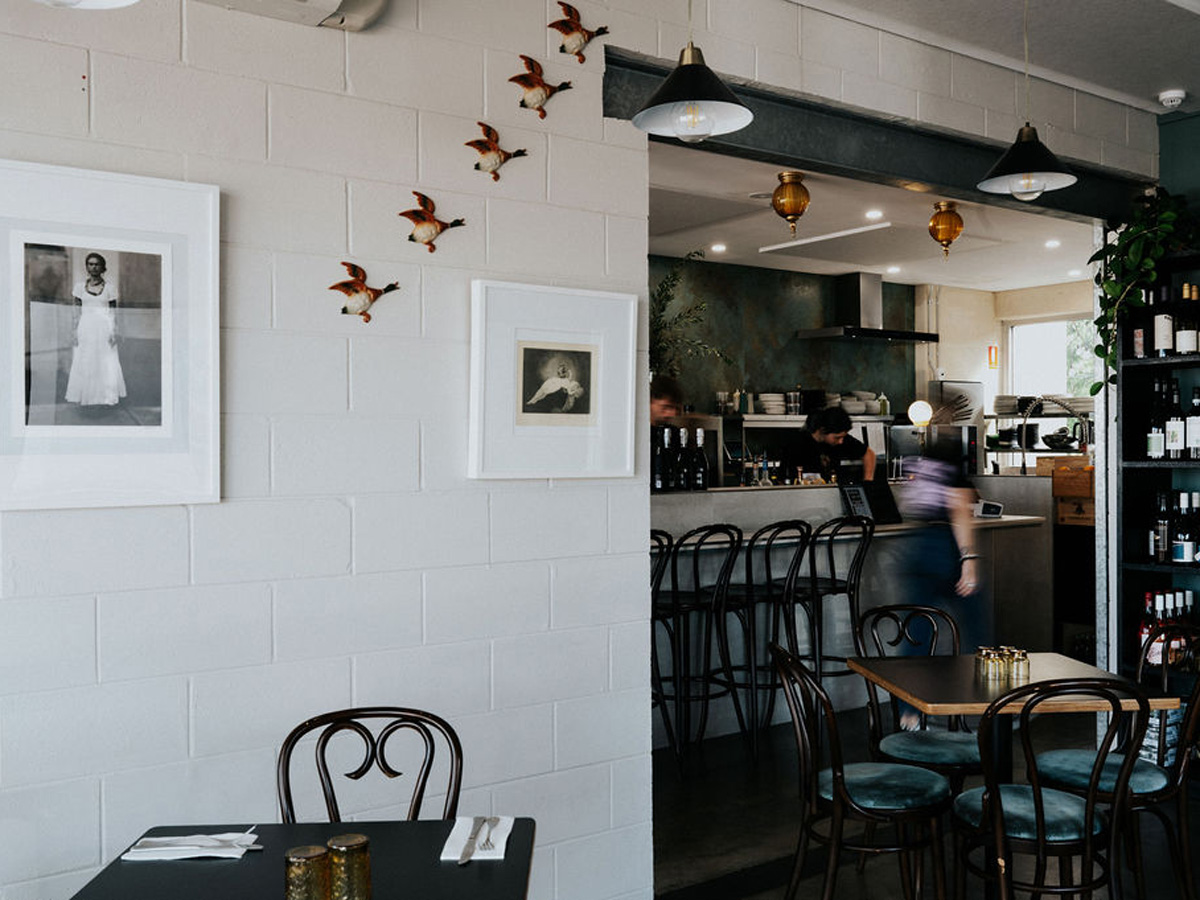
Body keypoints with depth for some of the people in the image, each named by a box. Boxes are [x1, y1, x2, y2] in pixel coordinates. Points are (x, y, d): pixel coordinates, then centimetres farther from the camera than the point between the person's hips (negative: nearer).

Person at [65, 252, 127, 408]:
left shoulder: (109, 287, 1)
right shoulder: (80, 286, 5)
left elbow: (113, 311, 2)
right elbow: (77, 310, 7)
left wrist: (113, 332, -4)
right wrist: (76, 332, 3)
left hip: (104, 327, -1)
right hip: (86, 328, 2)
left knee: (107, 363, 1)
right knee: (84, 363, 4)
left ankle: (108, 396, 12)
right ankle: (86, 395, 13)